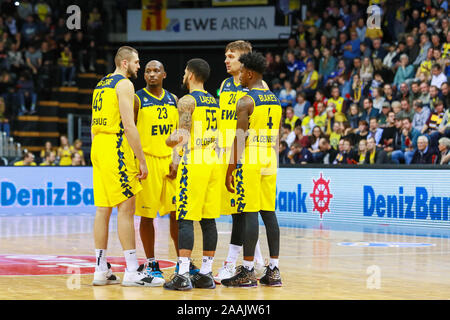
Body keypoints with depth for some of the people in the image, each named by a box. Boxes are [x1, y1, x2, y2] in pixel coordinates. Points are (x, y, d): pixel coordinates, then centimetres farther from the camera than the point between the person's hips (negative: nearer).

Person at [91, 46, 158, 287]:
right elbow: (128, 125, -16)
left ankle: (101, 270, 12)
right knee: (126, 208, -7)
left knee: (103, 209, 10)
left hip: (97, 146, 9)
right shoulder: (124, 84, -8)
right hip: (116, 147, -9)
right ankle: (132, 271, -7)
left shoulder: (101, 84, 19)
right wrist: (142, 161, -14)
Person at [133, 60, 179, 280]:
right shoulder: (137, 99, -3)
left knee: (177, 212, 3)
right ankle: (151, 264, 9)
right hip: (147, 161, -4)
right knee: (147, 215, 0)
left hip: (170, 161, 4)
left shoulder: (173, 100, 11)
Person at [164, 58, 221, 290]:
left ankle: (183, 275, -11)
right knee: (208, 219, 8)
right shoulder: (214, 102, 16)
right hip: (213, 163, 7)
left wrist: (170, 141, -6)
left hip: (193, 165, -7)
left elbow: (182, 136, -20)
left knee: (186, 219, -7)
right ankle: (206, 273, 10)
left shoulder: (187, 101, -8)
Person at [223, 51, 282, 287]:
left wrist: (230, 170, -11)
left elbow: (239, 138, -14)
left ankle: (248, 271, -5)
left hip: (249, 161, -7)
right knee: (269, 212, 8)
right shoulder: (275, 100, 14)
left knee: (250, 213, -6)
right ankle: (273, 270, 9)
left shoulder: (245, 101, -10)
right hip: (270, 161, 7)